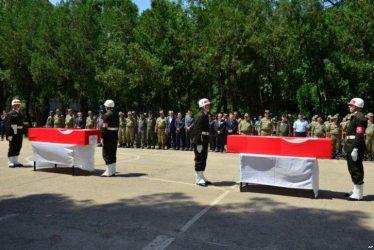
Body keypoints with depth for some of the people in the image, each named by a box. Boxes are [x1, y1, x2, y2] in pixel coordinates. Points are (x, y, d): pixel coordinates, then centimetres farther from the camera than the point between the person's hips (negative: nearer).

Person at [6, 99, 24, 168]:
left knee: (18, 147, 12)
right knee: (12, 147, -1)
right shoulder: (11, 113, -8)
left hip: (19, 133, 8)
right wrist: (9, 134, -19)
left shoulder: (20, 113, 15)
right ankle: (10, 162, 8)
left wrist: (22, 133, 14)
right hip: (13, 132, -7)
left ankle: (15, 161, 22)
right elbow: (8, 124, -14)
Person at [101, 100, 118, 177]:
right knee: (113, 154, 12)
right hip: (115, 137, 8)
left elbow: (104, 127, -18)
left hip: (108, 137, -8)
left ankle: (109, 172, -1)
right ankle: (113, 171, 18)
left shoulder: (107, 115, -13)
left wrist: (102, 137, -16)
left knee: (106, 154, -1)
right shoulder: (115, 115, 13)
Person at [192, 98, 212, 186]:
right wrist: (198, 143, -23)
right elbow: (197, 130, -20)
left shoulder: (205, 116, 15)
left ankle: (202, 177, 24)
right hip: (199, 141, -10)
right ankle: (199, 179, 6)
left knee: (203, 159, 14)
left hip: (205, 141, 10)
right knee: (199, 159, -2)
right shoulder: (199, 116, -15)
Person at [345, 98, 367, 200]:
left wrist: (355, 149, -26)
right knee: (353, 168, 17)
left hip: (356, 146, -11)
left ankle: (358, 194, 4)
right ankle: (356, 191, 29)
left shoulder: (360, 118, -15)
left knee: (356, 169, -4)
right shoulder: (354, 117, 17)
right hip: (352, 145, 11)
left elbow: (359, 135, -22)